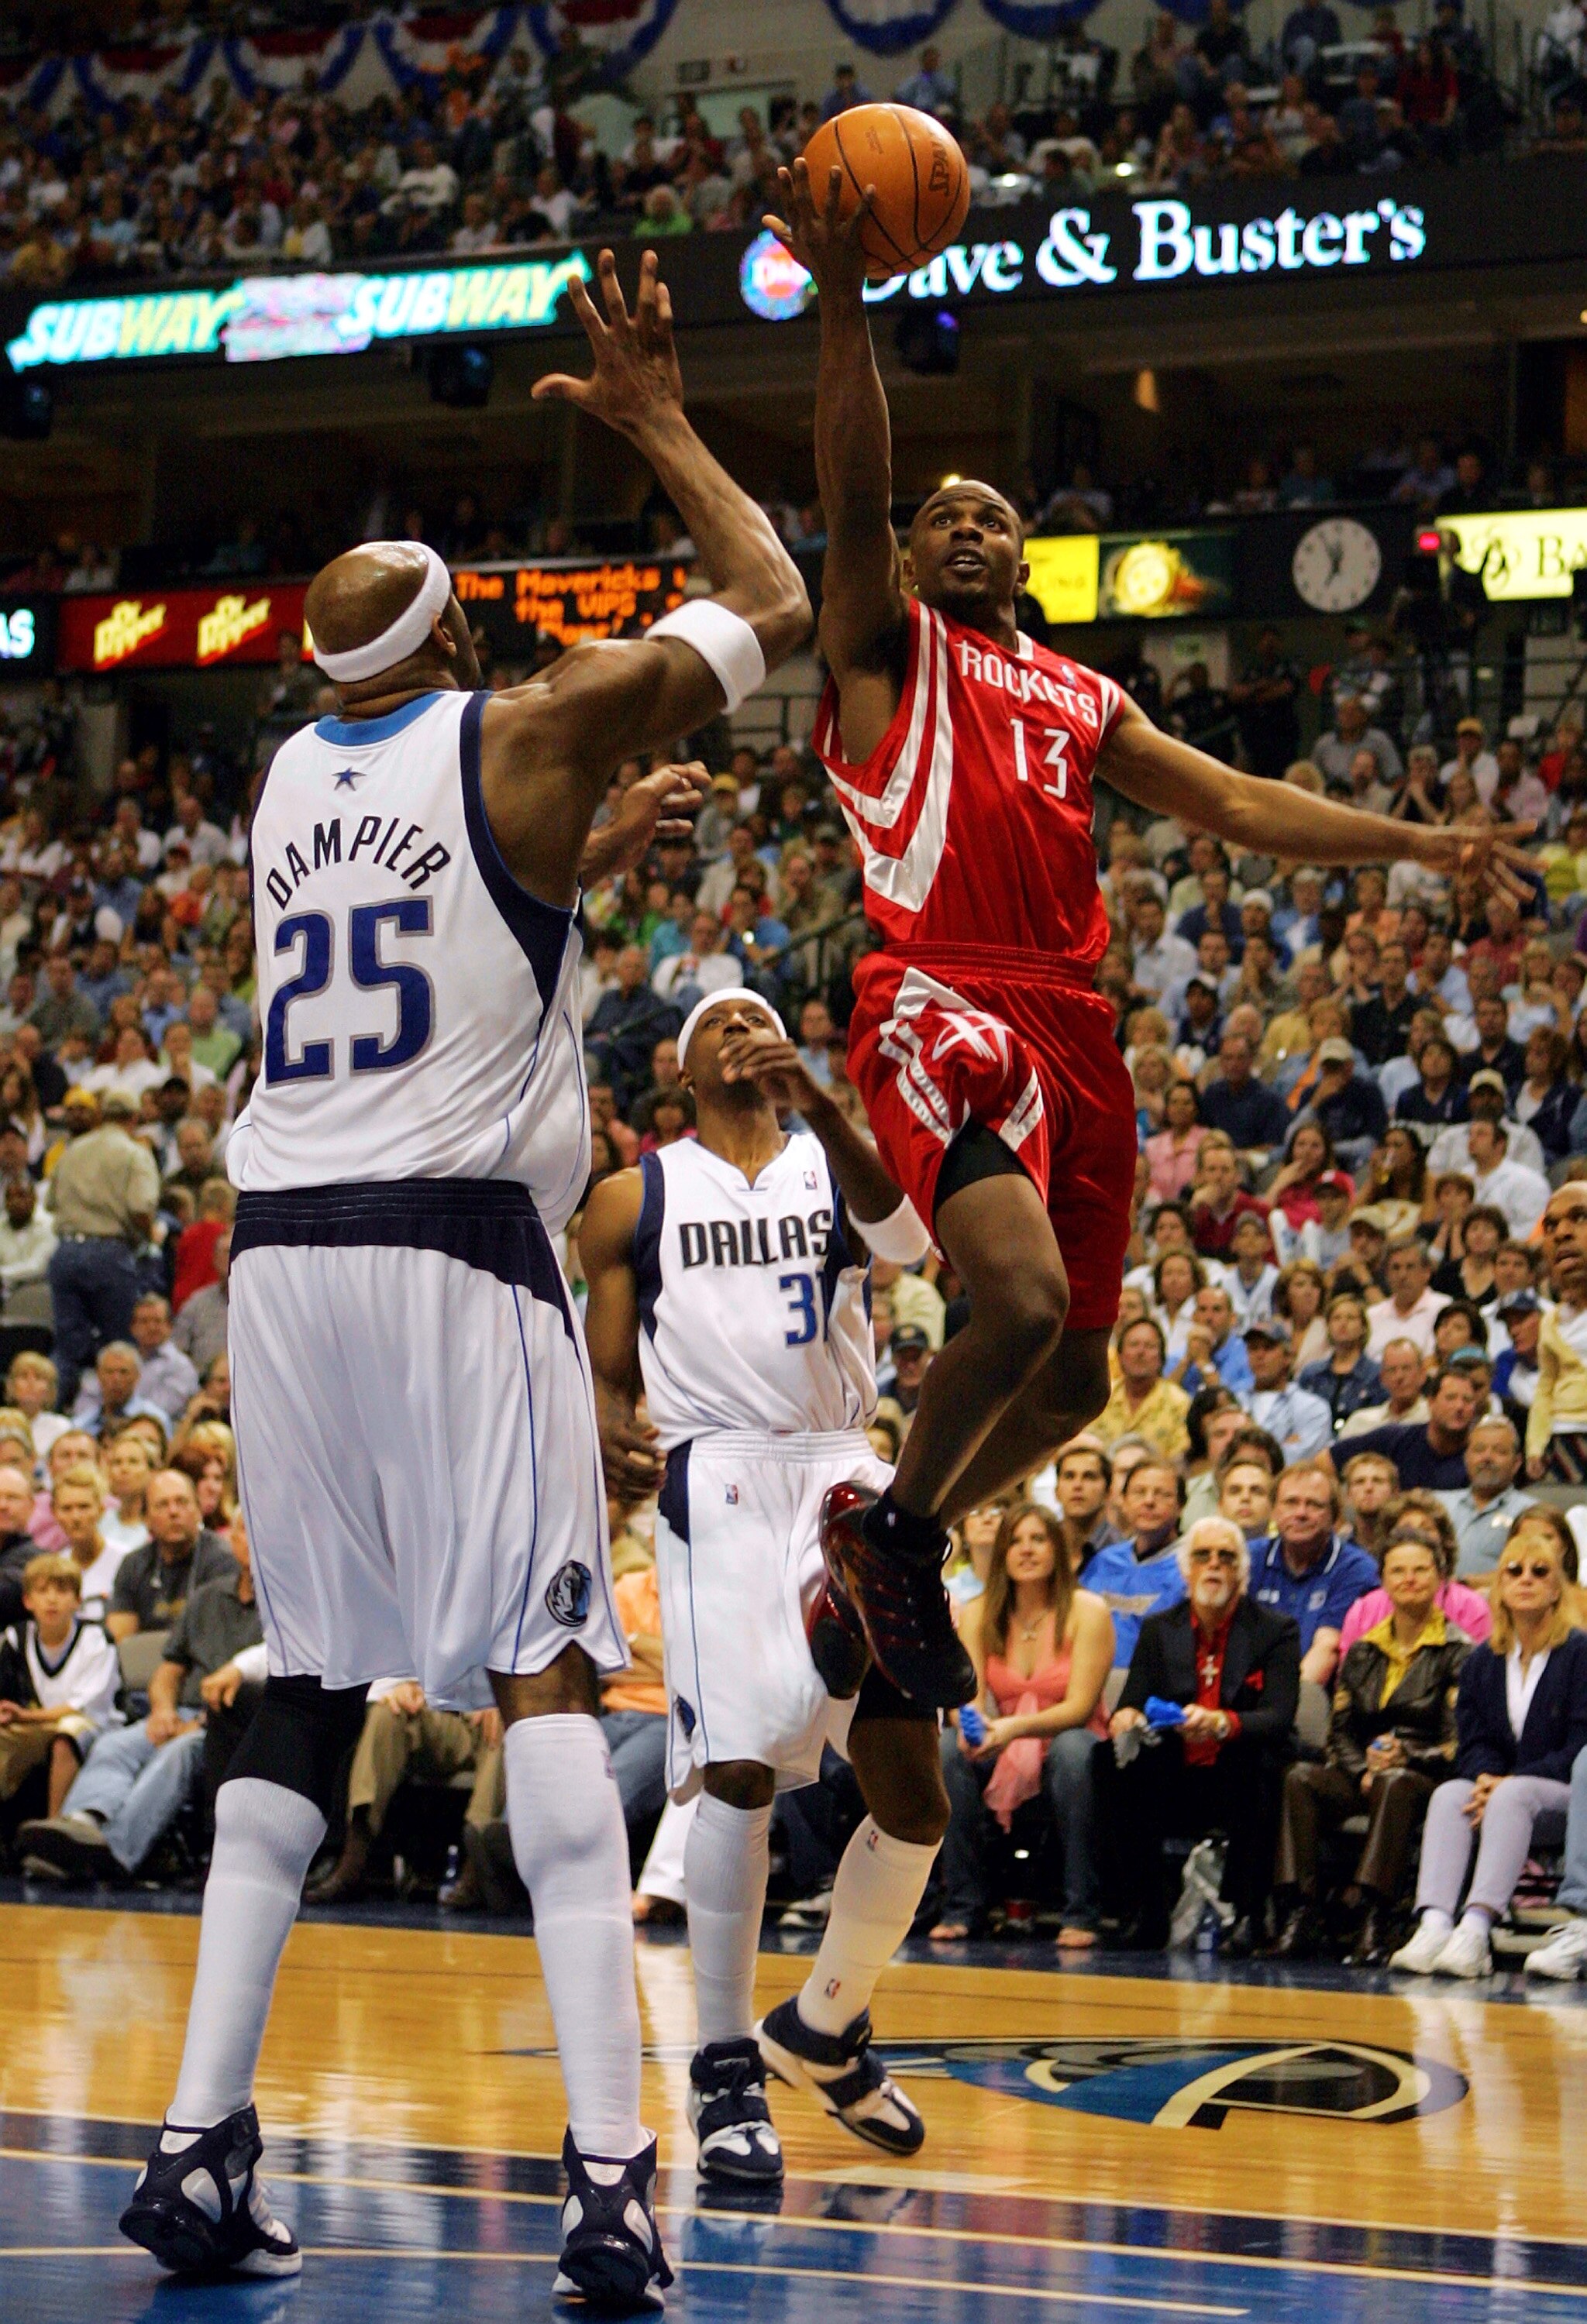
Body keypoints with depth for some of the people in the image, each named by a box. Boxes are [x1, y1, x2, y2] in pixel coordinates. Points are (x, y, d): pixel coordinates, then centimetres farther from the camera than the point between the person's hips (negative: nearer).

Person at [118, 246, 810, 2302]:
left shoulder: (291, 777, 16)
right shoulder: (528, 736, -2)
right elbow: (778, 608, 9)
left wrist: (599, 853, 40)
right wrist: (657, 426, 18)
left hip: (282, 1249, 6)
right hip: (456, 1247, -6)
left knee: (308, 1691, 13)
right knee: (543, 1677, -7)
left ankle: (199, 2146, 8)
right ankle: (608, 2167, -17)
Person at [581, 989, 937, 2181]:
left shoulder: (837, 1164, 13)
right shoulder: (634, 1199, 12)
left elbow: (906, 1236, -12)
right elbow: (606, 1376, 13)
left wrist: (821, 1110, -29)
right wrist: (613, 1443, -12)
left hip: (846, 1477, 2)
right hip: (719, 1481, -2)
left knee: (915, 1797, 1)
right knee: (741, 1773, -16)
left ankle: (825, 2028, 22)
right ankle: (727, 2070, -5)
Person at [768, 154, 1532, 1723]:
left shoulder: (1082, 699, 26)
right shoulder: (884, 648, 8)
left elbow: (1230, 801, 23)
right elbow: (851, 496, -8)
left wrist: (1415, 842, 13)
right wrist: (843, 305, -21)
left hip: (1074, 1024, 7)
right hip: (940, 1002, -7)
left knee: (1072, 1378, 10)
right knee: (1022, 1295, -29)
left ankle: (893, 1556, 32)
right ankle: (892, 1522, -3)